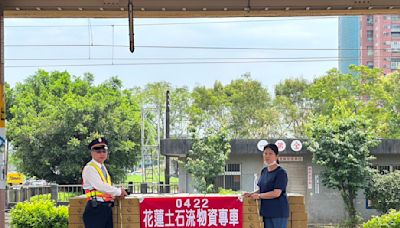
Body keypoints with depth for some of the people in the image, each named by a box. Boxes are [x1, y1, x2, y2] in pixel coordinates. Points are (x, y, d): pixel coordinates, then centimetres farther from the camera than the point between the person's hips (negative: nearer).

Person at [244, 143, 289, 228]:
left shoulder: (281, 172, -11)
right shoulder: (264, 171, 13)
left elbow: (276, 193, -17)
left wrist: (259, 196, -11)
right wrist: (251, 194, 3)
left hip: (278, 211, -7)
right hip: (267, 211, 7)